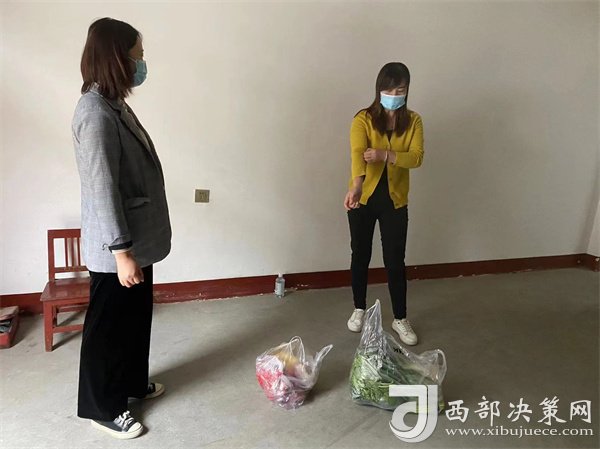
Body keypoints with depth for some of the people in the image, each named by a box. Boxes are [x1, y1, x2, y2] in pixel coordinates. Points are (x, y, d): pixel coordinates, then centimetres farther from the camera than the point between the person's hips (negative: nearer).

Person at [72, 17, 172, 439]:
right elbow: (102, 190, -24)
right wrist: (122, 252, -22)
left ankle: (133, 381, 43)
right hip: (115, 247, -10)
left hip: (136, 237, 10)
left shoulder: (114, 104, 9)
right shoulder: (95, 114, -22)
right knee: (109, 324, 8)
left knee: (136, 315, 23)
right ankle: (103, 406, 28)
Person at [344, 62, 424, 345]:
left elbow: (416, 157, -14)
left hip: (395, 200, 1)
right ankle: (359, 309, 32)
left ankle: (400, 319, 21)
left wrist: (385, 155, -31)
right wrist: (356, 185, -45)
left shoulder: (413, 121, -1)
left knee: (395, 261, 4)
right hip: (364, 198, -1)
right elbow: (357, 153, -26)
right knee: (360, 255, 12)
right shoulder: (363, 119, -9)